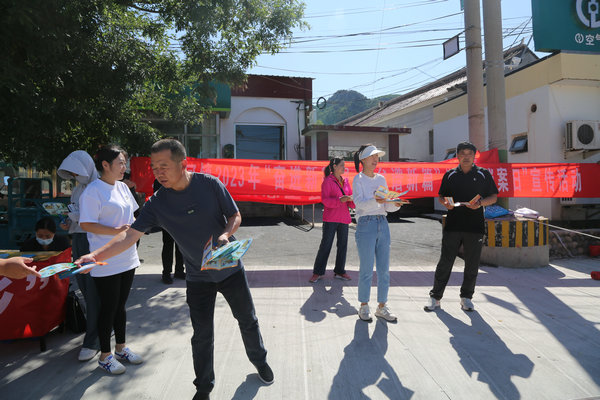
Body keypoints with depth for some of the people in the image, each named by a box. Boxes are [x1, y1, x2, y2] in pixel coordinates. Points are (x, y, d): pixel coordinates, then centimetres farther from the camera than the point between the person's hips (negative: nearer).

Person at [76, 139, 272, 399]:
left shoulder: (210, 184, -15)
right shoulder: (156, 203, -11)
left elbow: (235, 216, -7)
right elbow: (130, 235, -15)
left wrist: (225, 235, -27)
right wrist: (95, 255, -28)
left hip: (230, 268, 0)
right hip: (197, 277, 0)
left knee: (247, 320, 16)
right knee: (202, 335, 5)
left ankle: (259, 361, 44)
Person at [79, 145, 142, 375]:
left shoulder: (122, 187, 11)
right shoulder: (93, 191, -13)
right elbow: (86, 224, -18)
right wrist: (116, 231, -24)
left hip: (127, 259, 7)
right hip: (106, 263, -7)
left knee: (120, 305, 17)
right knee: (109, 308, 4)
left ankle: (121, 348, 31)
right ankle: (105, 356, 21)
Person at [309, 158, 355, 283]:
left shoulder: (345, 181, 14)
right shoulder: (327, 181, -5)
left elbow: (350, 198, 15)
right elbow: (325, 199, -12)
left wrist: (352, 200, -9)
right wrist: (339, 200, -26)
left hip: (343, 217, 6)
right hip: (330, 218, -6)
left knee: (343, 245, 8)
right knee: (325, 244, -4)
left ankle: (339, 271, 19)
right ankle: (317, 273, 7)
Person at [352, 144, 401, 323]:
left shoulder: (381, 179, 15)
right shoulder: (358, 179, -1)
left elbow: (387, 206, 13)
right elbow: (360, 204, -14)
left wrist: (395, 204, -8)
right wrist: (376, 201, -31)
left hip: (383, 224, 5)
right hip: (366, 224, -5)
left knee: (384, 269, 7)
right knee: (367, 269, 0)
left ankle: (382, 307, 19)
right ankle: (364, 307, 15)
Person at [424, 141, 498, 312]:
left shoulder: (484, 174, 8)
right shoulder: (450, 175, 9)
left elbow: (493, 197, 8)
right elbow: (441, 196, 14)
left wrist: (480, 203, -11)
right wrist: (445, 203, -9)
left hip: (475, 226, 0)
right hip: (452, 225, 0)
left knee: (472, 264, 7)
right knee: (445, 262, 1)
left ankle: (466, 297, 23)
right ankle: (435, 297, 11)